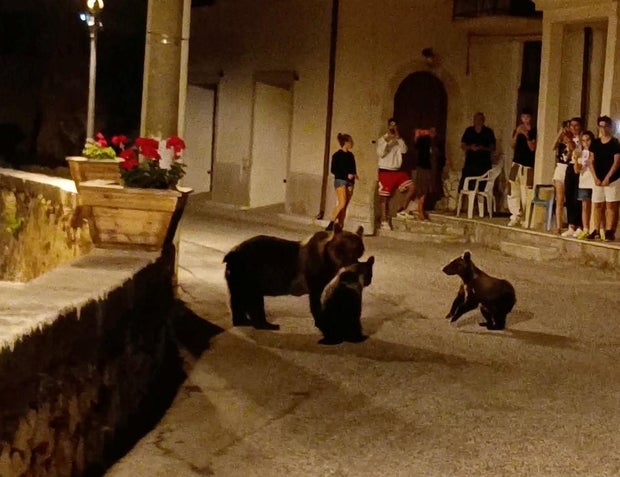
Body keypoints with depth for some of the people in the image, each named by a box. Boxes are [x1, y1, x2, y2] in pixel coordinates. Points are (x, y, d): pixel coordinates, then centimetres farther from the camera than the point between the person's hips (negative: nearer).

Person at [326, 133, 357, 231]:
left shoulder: (350, 155, 13)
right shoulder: (337, 155, -5)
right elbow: (333, 170, -8)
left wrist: (354, 175, -1)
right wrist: (346, 175, -16)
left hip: (350, 182, 6)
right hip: (340, 180, -6)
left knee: (345, 206, 2)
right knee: (342, 204, -18)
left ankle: (340, 226, 5)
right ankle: (331, 224, -14)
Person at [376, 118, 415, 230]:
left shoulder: (399, 140, 10)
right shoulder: (382, 139, -1)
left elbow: (404, 150, -8)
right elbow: (380, 153, -14)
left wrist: (398, 138, -14)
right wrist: (386, 141, -21)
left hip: (398, 170, 4)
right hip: (385, 171, -4)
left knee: (411, 187, -10)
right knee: (385, 197, 0)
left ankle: (402, 210, 5)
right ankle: (384, 221, 8)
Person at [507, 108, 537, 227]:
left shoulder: (534, 131, -3)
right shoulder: (517, 130, 11)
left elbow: (533, 148, -9)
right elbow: (512, 145, 3)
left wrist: (527, 136, -19)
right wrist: (517, 133, -11)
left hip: (528, 166, -4)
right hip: (517, 164, 4)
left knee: (526, 194, -7)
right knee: (513, 192, -2)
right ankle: (515, 216, 0)